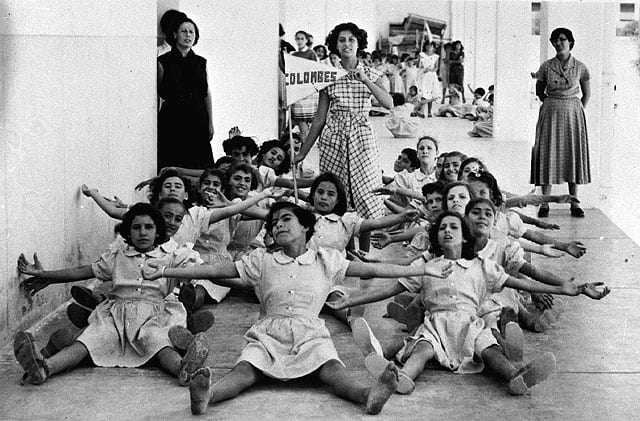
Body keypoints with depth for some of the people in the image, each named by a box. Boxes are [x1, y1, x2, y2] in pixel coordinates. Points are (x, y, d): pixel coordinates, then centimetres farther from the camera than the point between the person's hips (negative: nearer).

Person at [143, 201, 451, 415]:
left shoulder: (325, 260, 15)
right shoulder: (261, 261, 17)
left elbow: (371, 270, 13)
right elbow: (214, 271, 13)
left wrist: (425, 270, 9)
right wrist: (165, 271, 7)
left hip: (310, 334, 0)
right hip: (268, 333, 0)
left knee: (333, 369, -30)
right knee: (245, 369, -29)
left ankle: (367, 395, -58)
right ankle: (206, 395, -57)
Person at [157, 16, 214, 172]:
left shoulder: (200, 62, 10)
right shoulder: (164, 61, 1)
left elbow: (207, 93, 14)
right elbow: (157, 92, 3)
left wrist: (210, 122, 12)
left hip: (197, 119, 3)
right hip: (172, 119, -3)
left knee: (199, 167, 0)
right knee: (172, 167, -5)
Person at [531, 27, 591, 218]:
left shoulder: (580, 67, 1)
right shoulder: (546, 67, 1)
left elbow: (587, 93, 12)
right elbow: (539, 92, 13)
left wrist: (578, 110, 5)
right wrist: (552, 104, 9)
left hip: (573, 114, 0)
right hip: (550, 114, 0)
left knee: (574, 155, 2)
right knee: (548, 155, -3)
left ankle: (575, 203, 8)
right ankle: (544, 203, 2)